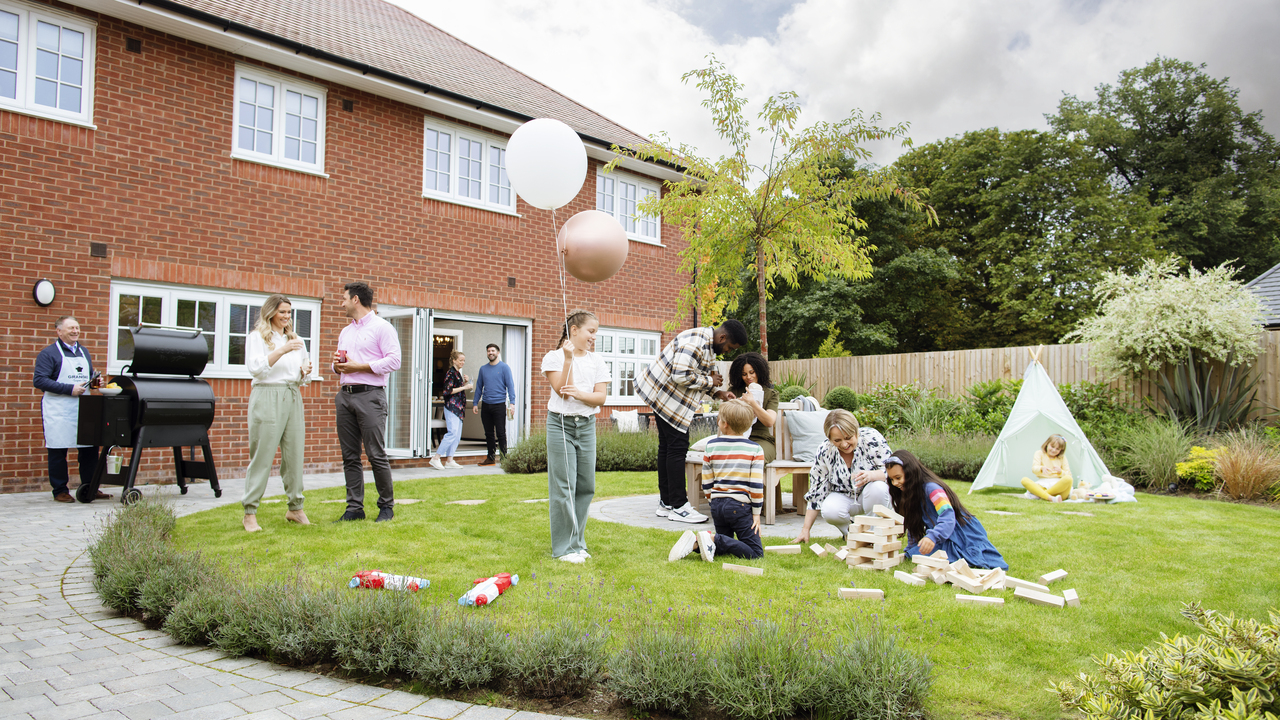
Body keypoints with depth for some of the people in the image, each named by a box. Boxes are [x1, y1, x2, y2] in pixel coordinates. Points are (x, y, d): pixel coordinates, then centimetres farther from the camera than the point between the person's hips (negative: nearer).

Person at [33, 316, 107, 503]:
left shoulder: (84, 352, 18)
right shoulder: (48, 353, -2)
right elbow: (39, 380, -12)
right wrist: (70, 389, -18)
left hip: (83, 409, 6)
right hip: (58, 411, -5)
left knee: (90, 449, 4)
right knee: (58, 451, 0)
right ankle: (60, 491, 9)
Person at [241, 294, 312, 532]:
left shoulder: (296, 339, 21)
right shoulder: (256, 337, 5)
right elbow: (255, 367, -11)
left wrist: (305, 372, -1)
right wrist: (282, 351, -19)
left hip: (293, 398, 5)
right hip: (267, 397, -5)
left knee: (295, 454, 2)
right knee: (262, 455, -7)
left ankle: (295, 508, 11)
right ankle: (250, 512, -1)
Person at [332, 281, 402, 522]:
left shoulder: (381, 327, -1)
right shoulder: (345, 332, 23)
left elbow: (393, 361, -11)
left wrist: (359, 366, -13)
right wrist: (337, 365, 5)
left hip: (369, 395, -7)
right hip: (345, 395, 7)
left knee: (376, 454, -7)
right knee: (350, 456, 6)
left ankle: (387, 505, 4)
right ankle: (354, 507, 11)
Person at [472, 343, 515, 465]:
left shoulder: (504, 367, -1)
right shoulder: (483, 369, 12)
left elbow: (510, 385, -5)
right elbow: (479, 387, 18)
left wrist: (512, 403, -15)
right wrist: (475, 403, 11)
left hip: (499, 405, -5)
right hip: (485, 405, 5)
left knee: (500, 433, -3)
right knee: (489, 433, 10)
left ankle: (504, 458, 3)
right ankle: (490, 458, 18)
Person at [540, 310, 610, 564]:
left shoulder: (596, 362, 9)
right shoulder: (554, 357, -2)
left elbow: (601, 397, 0)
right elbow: (561, 390, -12)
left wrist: (581, 394, -20)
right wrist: (568, 359, -20)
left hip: (587, 426, 5)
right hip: (561, 424, -5)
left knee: (586, 486, 5)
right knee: (564, 487, -5)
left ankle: (577, 542, 17)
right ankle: (564, 547, 1)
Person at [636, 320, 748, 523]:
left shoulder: (709, 345, 11)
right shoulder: (695, 343, -24)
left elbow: (701, 376, 19)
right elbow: (681, 376, -30)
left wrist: (718, 393, 4)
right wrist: (709, 382, -17)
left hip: (663, 395, 11)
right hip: (665, 395, -11)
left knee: (667, 447, 12)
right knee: (677, 446, -9)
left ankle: (666, 503, 19)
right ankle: (678, 507, -4)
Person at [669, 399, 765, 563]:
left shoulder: (711, 446, 3)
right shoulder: (755, 450, -5)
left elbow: (707, 482, 6)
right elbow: (756, 485, -8)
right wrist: (756, 513, 1)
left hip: (718, 505, 5)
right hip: (740, 506, -5)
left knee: (722, 549, 22)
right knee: (755, 553, -1)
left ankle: (695, 541, -8)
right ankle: (713, 539, -18)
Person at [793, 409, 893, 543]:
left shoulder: (872, 438, -21)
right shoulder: (824, 451, -16)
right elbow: (816, 491, -9)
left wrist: (870, 475, -45)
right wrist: (805, 529, -11)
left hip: (872, 497, -1)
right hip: (843, 497, 1)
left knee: (878, 487, -34)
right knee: (829, 511, -31)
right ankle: (849, 530, 4)